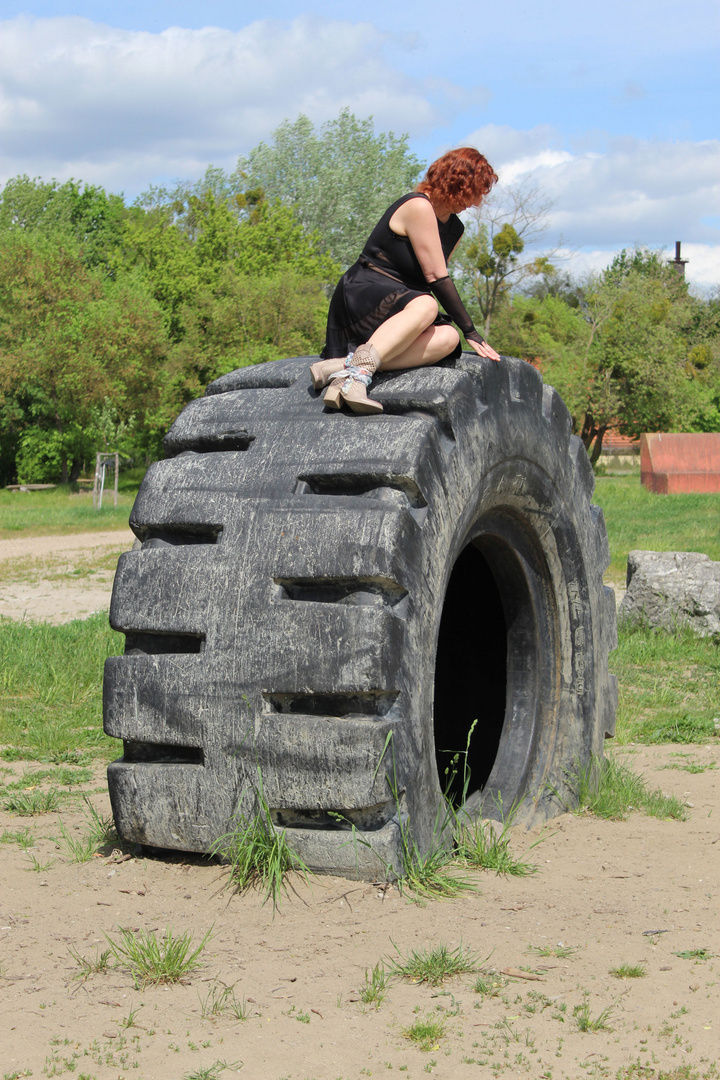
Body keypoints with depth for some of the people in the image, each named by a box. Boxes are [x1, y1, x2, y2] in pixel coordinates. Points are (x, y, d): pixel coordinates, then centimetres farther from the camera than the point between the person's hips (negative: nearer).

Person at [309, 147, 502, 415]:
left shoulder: (455, 229, 18)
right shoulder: (418, 207, -11)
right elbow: (435, 277, -14)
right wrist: (470, 331, -12)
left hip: (400, 307, 8)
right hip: (361, 295, -8)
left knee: (447, 338, -27)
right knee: (425, 306, -39)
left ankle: (343, 365, -41)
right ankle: (358, 371, -52)